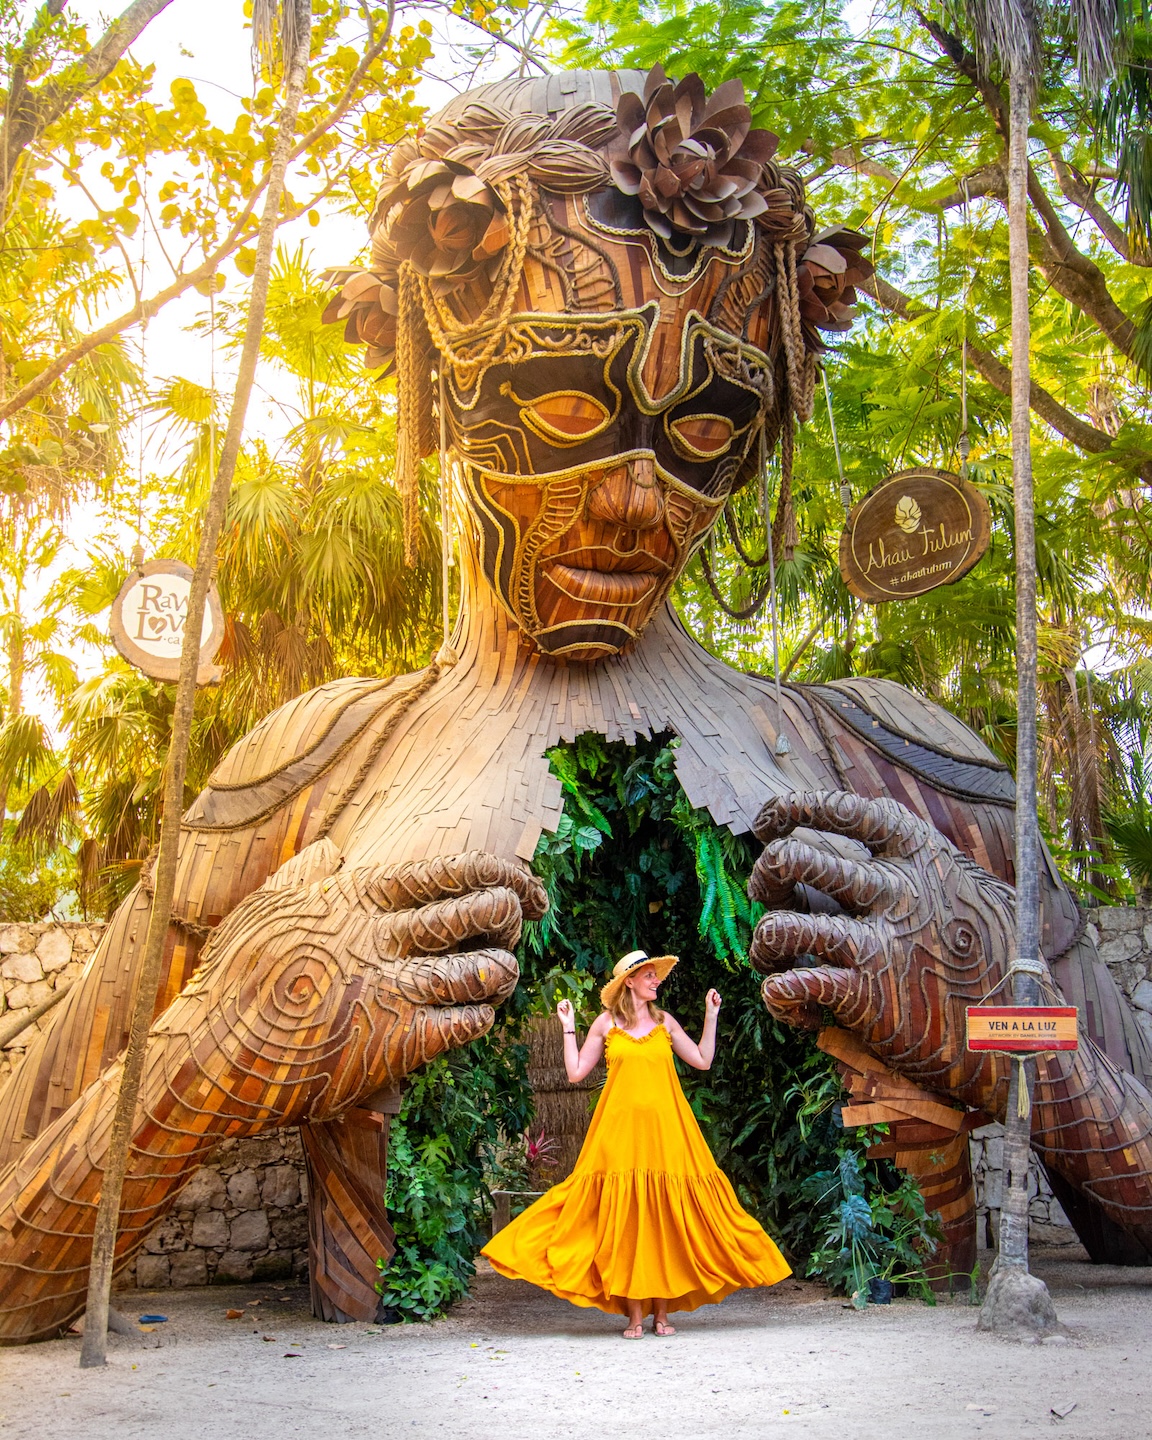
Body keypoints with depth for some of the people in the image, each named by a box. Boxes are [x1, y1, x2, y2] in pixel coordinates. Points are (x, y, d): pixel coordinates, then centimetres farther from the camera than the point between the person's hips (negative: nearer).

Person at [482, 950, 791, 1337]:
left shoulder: (664, 1022, 12)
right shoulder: (606, 1023, 7)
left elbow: (703, 1061, 11)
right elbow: (576, 1073, 5)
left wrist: (711, 1017, 10)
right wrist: (568, 1028, 2)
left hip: (665, 1131, 2)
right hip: (620, 1131, -2)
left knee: (665, 1221, 1)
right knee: (624, 1221, -4)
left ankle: (661, 1312, 9)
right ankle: (634, 1316, 2)